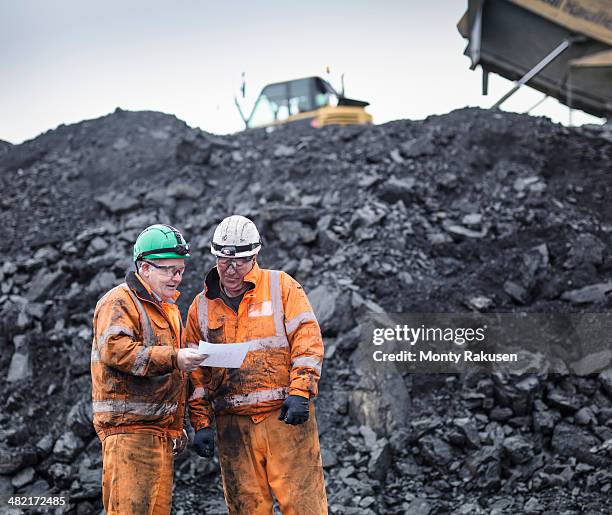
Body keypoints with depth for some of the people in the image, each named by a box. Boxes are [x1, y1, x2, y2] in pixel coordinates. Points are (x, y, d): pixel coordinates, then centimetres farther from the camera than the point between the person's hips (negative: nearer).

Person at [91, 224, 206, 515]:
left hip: (162, 430, 9)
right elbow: (114, 349, -23)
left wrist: (177, 425, 25)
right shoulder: (119, 302, -5)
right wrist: (173, 358, -27)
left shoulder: (169, 309, 24)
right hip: (128, 427, -9)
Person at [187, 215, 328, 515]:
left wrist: (300, 392, -14)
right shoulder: (201, 307, 12)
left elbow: (308, 340, -3)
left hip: (286, 414, -3)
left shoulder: (282, 286, 3)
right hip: (233, 426, 3)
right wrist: (201, 423, 6)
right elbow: (195, 372, 13)